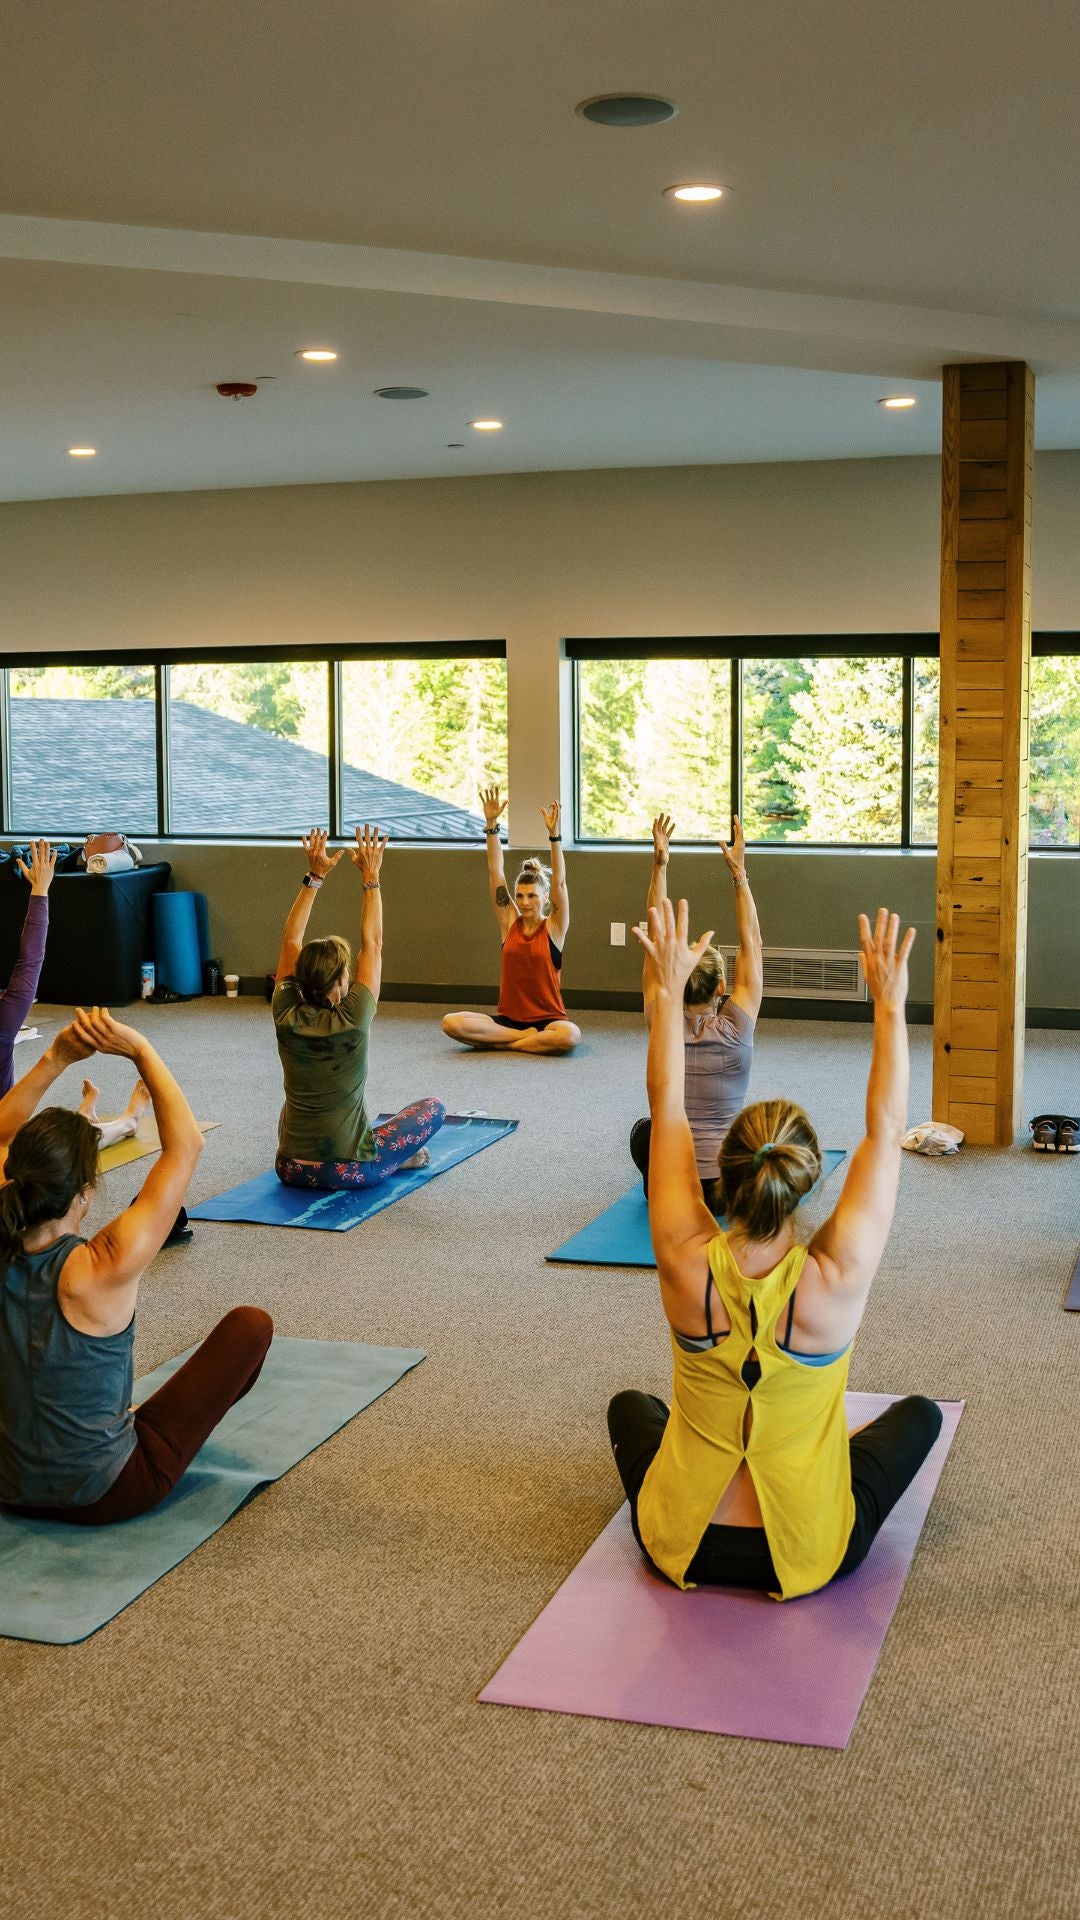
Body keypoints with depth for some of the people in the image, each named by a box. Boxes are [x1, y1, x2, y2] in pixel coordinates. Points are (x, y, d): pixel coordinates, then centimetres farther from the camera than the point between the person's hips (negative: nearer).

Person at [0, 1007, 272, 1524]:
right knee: (251, 1323, 8)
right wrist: (140, 1051, -18)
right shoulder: (99, 1273, -28)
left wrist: (56, 1058, -6)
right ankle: (190, 1415, 34)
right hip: (103, 1497, -5)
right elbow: (185, 1146, -22)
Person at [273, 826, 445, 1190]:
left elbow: (290, 941, 3)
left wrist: (314, 877, 3)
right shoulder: (352, 1021, -17)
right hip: (349, 1171, -4)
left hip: (290, 1170, 4)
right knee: (433, 1108, 14)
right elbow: (372, 943, -6)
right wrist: (370, 878, 0)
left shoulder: (286, 1019, -8)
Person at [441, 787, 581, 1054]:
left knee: (570, 1035, -37)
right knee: (452, 1022, -23)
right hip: (507, 1019, 3)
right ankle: (528, 1037, -16)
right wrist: (491, 824, -5)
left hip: (546, 1019, -3)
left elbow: (559, 882, -12)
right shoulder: (510, 923, 7)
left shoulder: (554, 927, 0)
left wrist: (554, 833, -22)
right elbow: (495, 872, 2)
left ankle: (499, 1042, -18)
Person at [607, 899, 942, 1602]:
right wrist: (890, 1004, -14)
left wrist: (668, 989, -7)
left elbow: (667, 1107, -12)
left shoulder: (688, 1267, -23)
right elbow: (885, 1128, -18)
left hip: (681, 1543, 2)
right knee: (919, 1412, 25)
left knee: (631, 1405, 33)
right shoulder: (835, 1281, -28)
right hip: (809, 1557, -1)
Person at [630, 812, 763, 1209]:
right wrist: (739, 873, -7)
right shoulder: (735, 1031, -12)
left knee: (642, 1129, 36)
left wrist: (659, 865, -10)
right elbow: (751, 943, -6)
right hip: (731, 1191, -1)